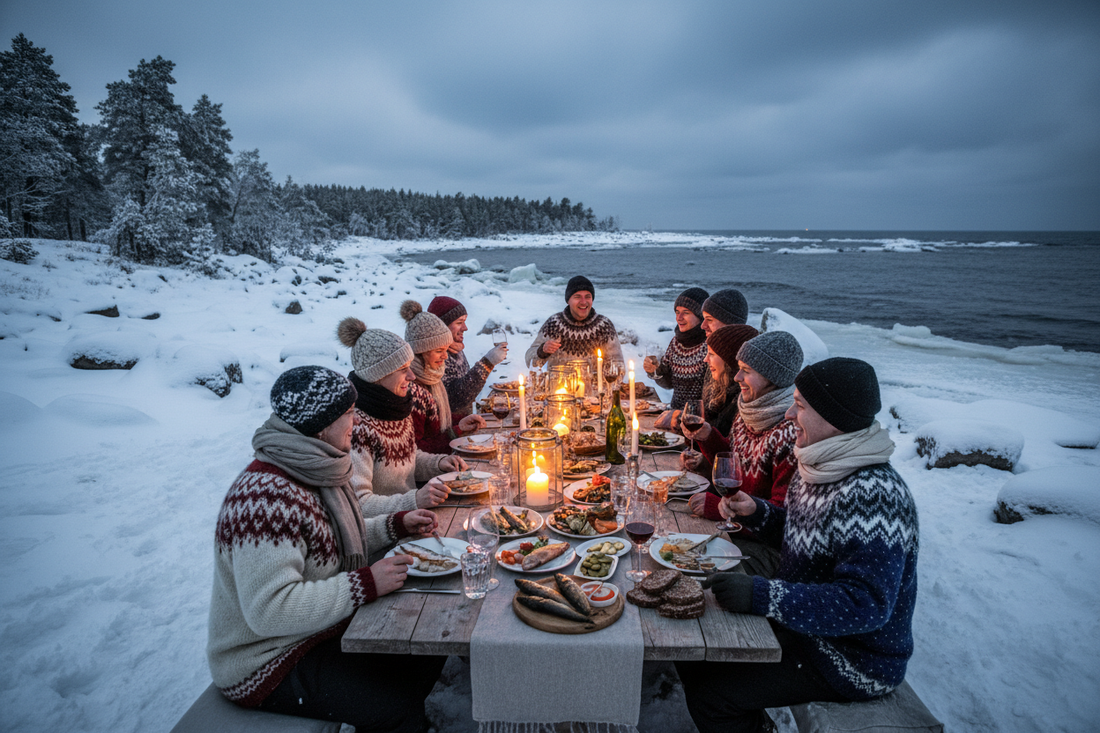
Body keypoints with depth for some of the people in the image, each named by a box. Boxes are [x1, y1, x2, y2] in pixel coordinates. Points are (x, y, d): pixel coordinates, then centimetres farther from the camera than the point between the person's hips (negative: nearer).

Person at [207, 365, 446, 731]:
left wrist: (397, 525, 4)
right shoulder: (265, 499, -30)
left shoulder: (315, 467, 1)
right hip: (269, 663, -9)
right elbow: (269, 610, -33)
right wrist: (366, 583, -31)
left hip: (325, 626, 9)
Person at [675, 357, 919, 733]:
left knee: (711, 696, -13)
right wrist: (756, 511, -2)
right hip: (804, 625, 9)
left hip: (854, 661, -8)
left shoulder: (873, 494, -29)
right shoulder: (818, 468, 0)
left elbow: (866, 604, -33)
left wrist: (763, 595, -37)